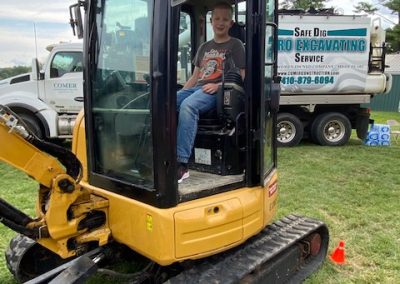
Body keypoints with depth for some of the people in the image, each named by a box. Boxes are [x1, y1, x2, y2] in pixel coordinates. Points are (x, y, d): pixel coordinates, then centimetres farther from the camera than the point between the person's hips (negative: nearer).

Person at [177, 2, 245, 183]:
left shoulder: (235, 45, 9)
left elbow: (241, 77, 0)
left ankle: (181, 164, -40)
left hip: (217, 92, -6)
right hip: (196, 88, 6)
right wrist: (181, 92, 9)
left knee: (187, 106, -37)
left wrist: (218, 86, -15)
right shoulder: (204, 47, 27)